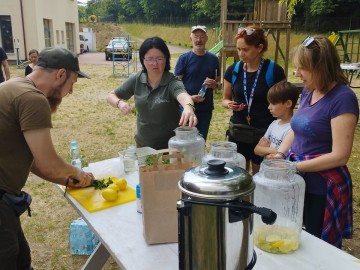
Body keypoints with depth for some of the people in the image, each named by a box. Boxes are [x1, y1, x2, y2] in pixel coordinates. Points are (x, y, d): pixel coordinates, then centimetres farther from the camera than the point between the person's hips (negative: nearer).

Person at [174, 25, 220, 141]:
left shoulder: (213, 59, 5)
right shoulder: (184, 58, -3)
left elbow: (218, 81, 14)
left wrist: (215, 84, -10)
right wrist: (189, 97, -20)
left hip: (206, 108, 3)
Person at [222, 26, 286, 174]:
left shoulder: (274, 71, -9)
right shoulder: (233, 70, 1)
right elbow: (225, 99, 13)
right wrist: (230, 104, -10)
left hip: (264, 134, -3)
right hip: (238, 133, 3)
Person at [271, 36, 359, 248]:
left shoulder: (343, 98, -18)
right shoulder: (308, 91, 6)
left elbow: (340, 156, -21)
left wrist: (295, 166, -19)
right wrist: (280, 155, -3)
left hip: (323, 188, -7)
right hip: (298, 181, 7)